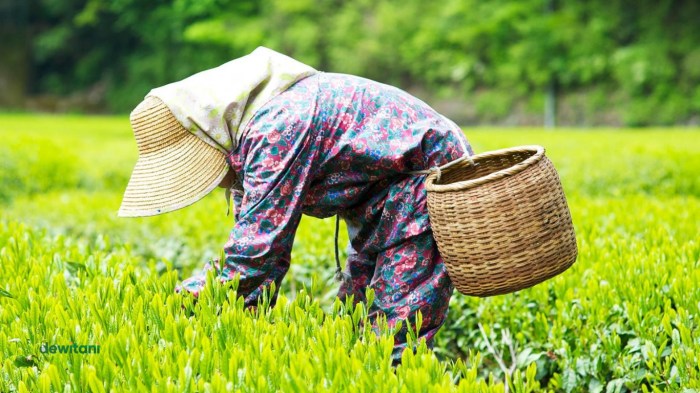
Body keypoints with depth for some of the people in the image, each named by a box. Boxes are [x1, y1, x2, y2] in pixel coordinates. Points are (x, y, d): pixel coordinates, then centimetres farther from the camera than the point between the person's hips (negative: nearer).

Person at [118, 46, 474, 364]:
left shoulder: (278, 126, -30)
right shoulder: (245, 141, 3)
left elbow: (259, 245, -32)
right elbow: (250, 241, 7)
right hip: (377, 200, 11)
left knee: (395, 342, -14)